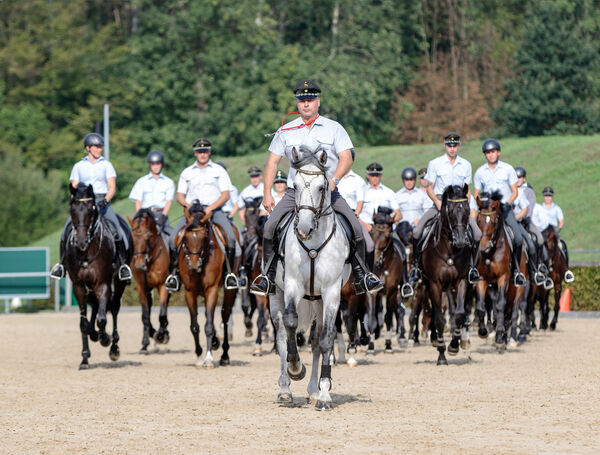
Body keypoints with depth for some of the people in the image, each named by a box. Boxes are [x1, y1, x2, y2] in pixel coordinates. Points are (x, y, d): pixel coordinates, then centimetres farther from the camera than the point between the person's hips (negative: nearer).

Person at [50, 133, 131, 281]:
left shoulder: (106, 165, 8)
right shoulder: (79, 166, 10)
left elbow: (112, 187, 2)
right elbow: (74, 188, 9)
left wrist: (105, 201, -17)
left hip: (102, 201, -1)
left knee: (116, 230, -22)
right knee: (68, 229, -18)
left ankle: (123, 264, -13)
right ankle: (61, 264, -7)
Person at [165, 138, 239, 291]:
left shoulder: (219, 170, 11)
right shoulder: (187, 173, 17)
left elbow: (225, 195, 3)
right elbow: (179, 195, 15)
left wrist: (210, 208, -12)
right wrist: (188, 205, -7)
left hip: (214, 210, -2)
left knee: (230, 237, -28)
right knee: (174, 238, -22)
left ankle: (230, 273, -20)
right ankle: (173, 273, -13)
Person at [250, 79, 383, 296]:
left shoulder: (334, 128, 4)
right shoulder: (286, 131, 8)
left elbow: (346, 158, -4)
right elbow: (272, 161, 10)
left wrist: (334, 179, -23)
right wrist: (267, 194, 2)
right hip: (295, 192, 1)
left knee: (355, 227, -17)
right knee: (270, 226, -18)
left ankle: (361, 275, -1)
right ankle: (268, 275, -4)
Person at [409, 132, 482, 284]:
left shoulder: (466, 165, 8)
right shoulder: (435, 164, 1)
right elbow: (429, 188, 3)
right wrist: (438, 202, -15)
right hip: (439, 202, -1)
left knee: (477, 233, -18)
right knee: (416, 232, -20)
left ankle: (472, 267, -4)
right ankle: (415, 267, -4)